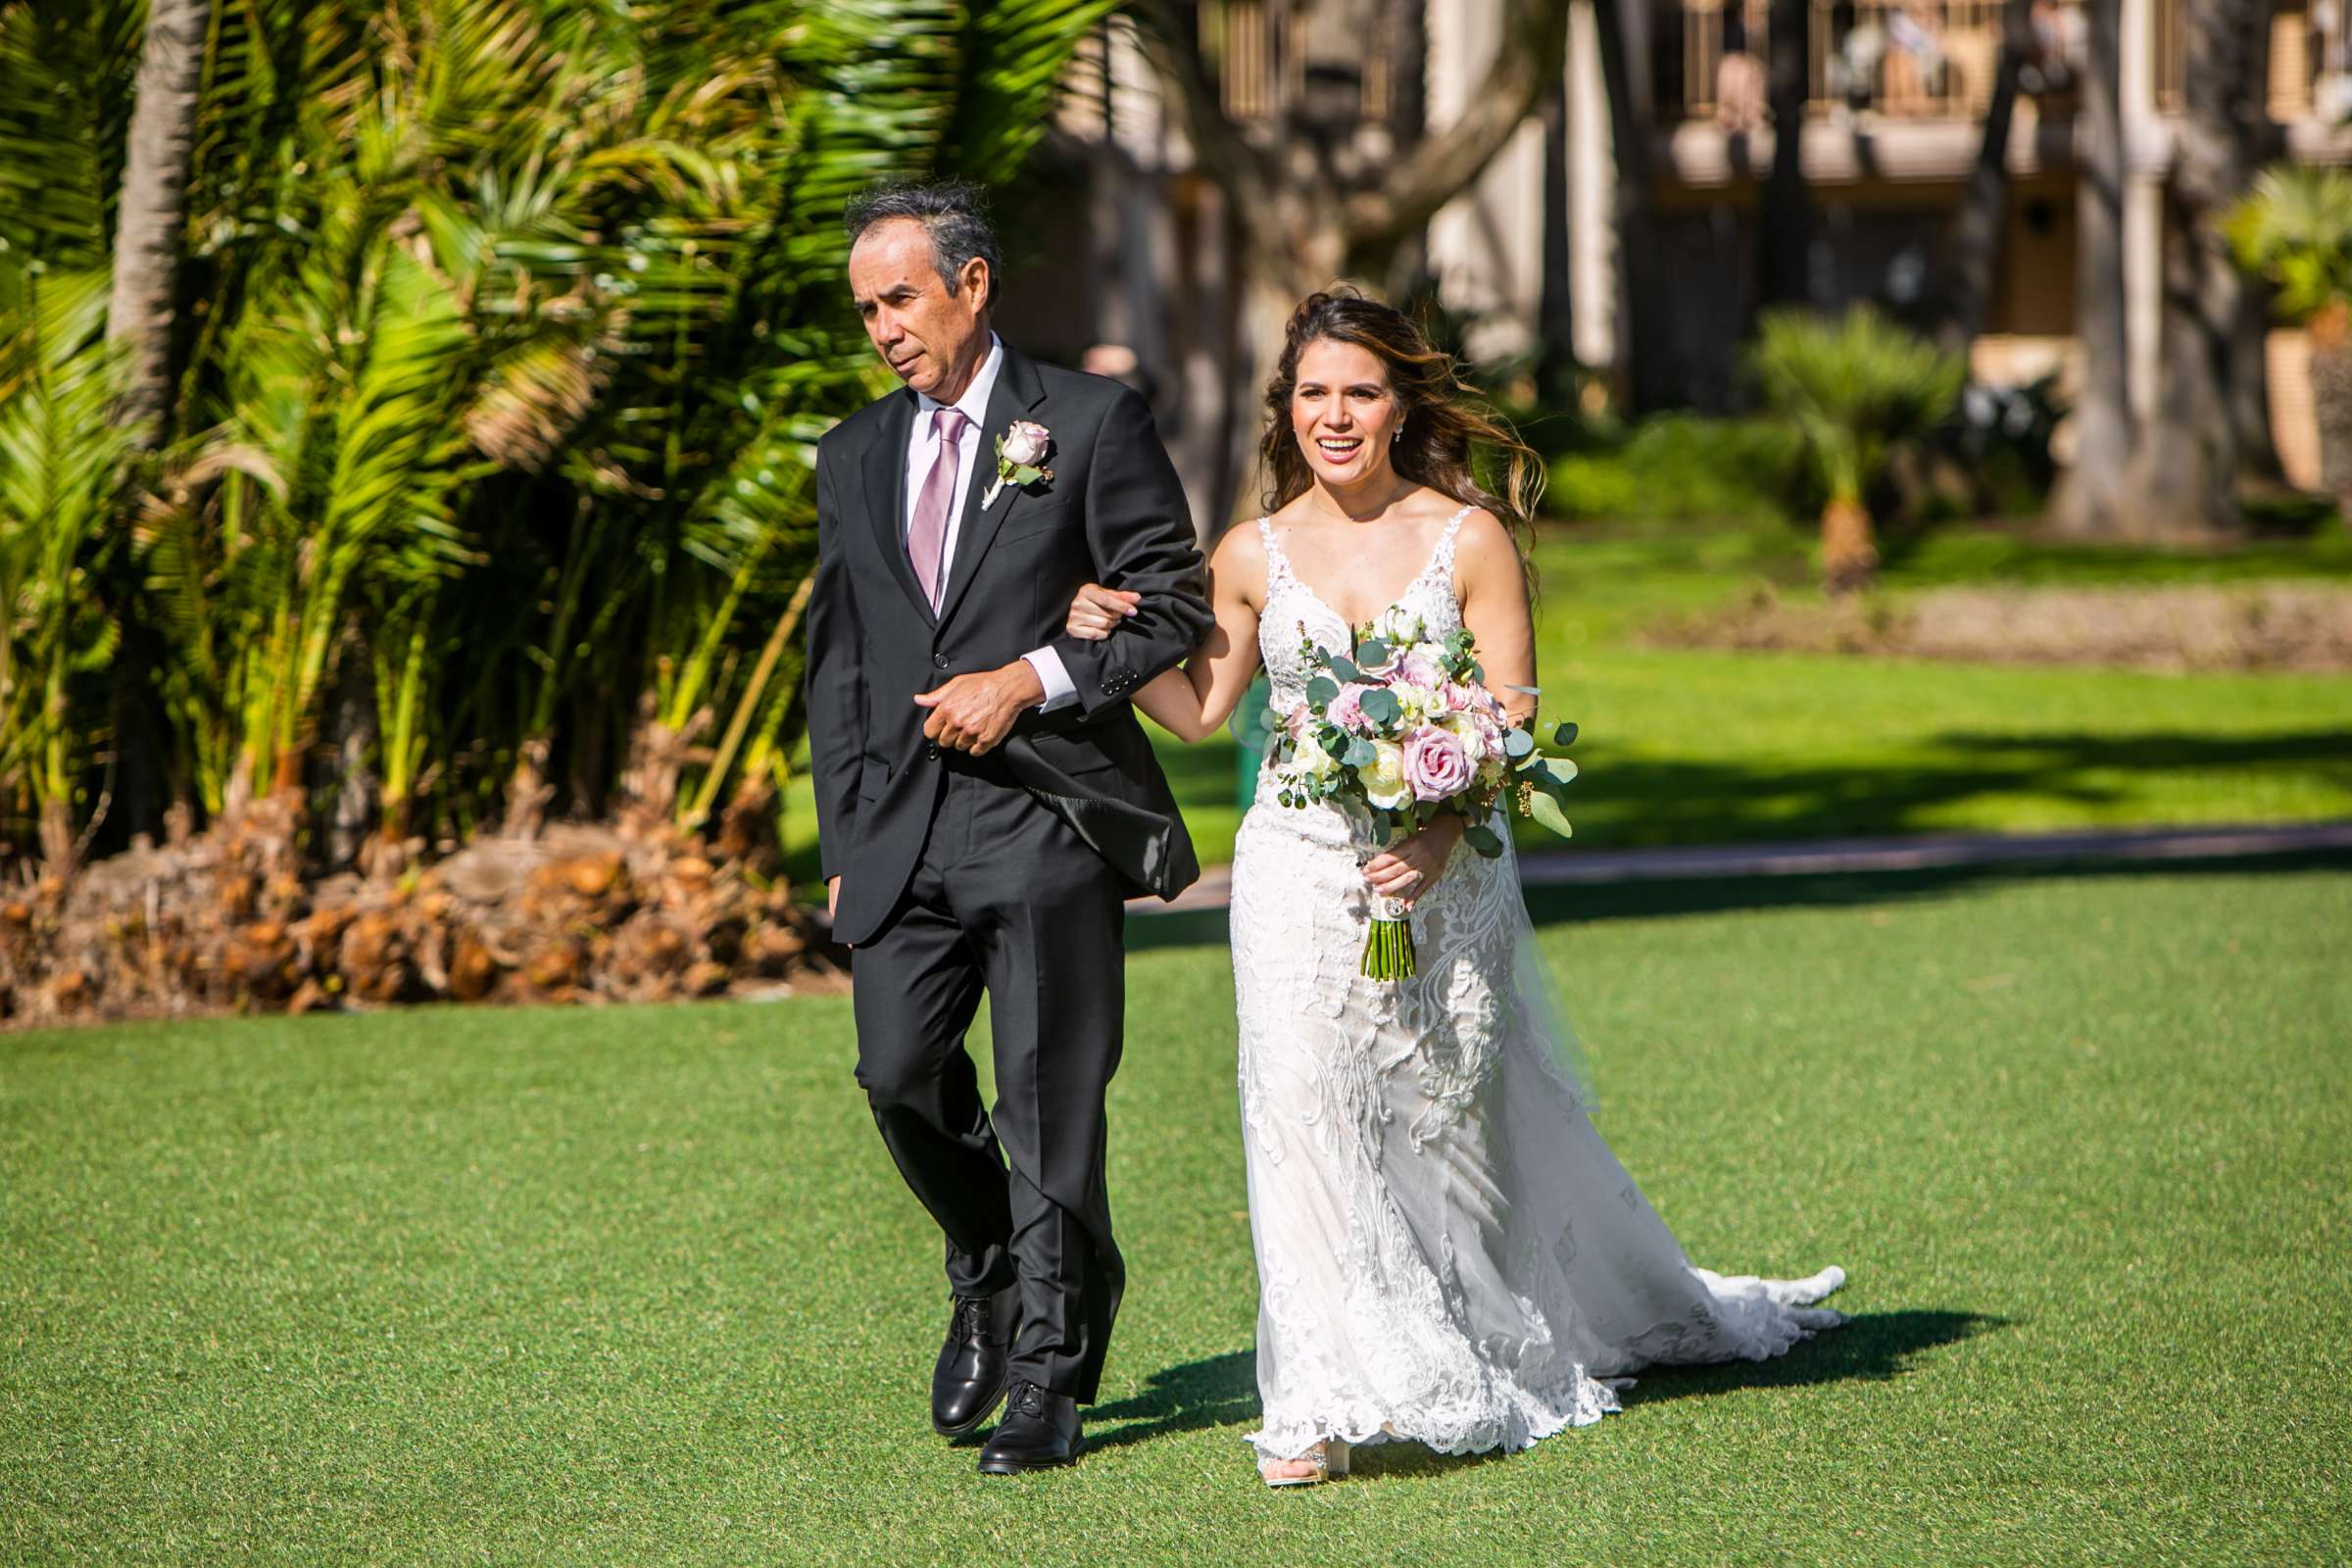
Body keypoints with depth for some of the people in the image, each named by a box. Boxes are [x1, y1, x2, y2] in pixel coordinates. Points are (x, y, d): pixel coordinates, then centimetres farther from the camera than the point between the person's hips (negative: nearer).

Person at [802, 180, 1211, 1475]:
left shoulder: (1089, 422, 1)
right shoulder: (854, 457, 16)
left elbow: (1175, 606, -1)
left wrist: (1030, 679, -12)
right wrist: (842, 839, 12)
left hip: (1048, 818, -4)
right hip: (902, 827, 4)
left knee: (1050, 1102, -3)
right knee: (899, 1072, -5)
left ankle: (1049, 1374, 6)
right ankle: (989, 1274, 22)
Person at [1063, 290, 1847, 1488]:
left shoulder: (1468, 539, -3)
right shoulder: (1252, 557, 4)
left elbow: (1513, 719, -5)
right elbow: (1200, 707, 15)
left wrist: (1445, 837, -20)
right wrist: (1112, 646, -3)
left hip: (1444, 874, -1)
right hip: (1300, 872, 1)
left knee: (1458, 1115, 9)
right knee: (1303, 1111, -11)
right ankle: (1330, 1401, -10)